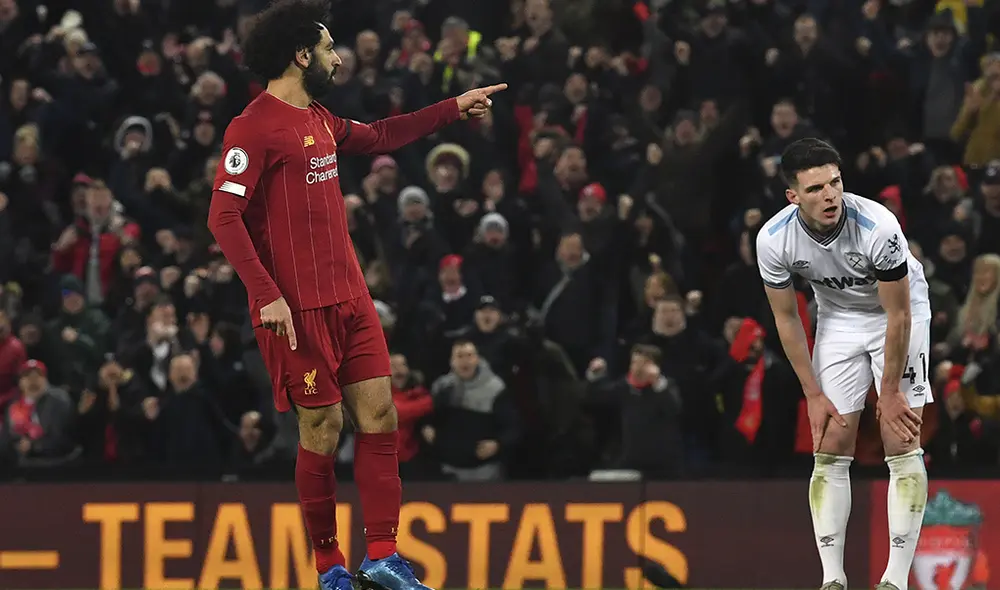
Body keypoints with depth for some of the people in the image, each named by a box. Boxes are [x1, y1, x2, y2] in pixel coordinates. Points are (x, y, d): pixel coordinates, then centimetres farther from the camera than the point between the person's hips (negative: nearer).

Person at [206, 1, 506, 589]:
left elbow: (380, 137, 35)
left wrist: (454, 108, 33)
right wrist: (266, 294, -22)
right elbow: (224, 215, -17)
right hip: (299, 308, -8)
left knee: (379, 416, 2)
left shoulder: (319, 120, 16)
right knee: (323, 428, -3)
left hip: (351, 297, 8)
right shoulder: (254, 127, -11)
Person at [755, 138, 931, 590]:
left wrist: (891, 391, -16)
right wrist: (813, 394, -7)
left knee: (902, 446, -11)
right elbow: (787, 319, -8)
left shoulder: (878, 227, -35)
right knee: (829, 452, -3)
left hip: (901, 312, -3)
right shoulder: (774, 240, -24)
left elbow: (898, 315, -23)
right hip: (838, 319, 3)